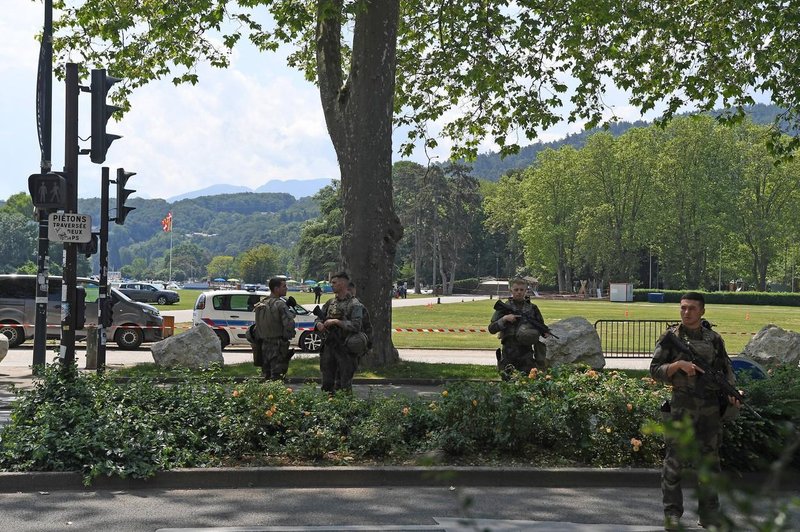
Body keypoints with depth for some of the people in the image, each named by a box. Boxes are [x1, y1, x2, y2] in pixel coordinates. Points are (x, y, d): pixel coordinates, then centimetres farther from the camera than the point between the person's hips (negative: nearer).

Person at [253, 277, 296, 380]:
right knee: (277, 379, -5)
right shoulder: (280, 304, -15)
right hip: (278, 347, -8)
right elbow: (289, 324, -23)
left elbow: (257, 325, 14)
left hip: (264, 346, 8)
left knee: (266, 376, 15)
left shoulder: (261, 304, 9)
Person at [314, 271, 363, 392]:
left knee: (344, 385, 0)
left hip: (345, 349, -6)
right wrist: (319, 324, -5)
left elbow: (356, 326, -19)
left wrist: (336, 322, -19)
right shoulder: (330, 302, 13)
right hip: (328, 346, 6)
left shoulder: (354, 304, -8)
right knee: (327, 383, 13)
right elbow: (319, 318, 18)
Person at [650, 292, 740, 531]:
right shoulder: (670, 337, 0)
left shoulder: (714, 339, 8)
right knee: (674, 460, 2)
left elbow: (726, 370, 12)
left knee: (710, 460, 9)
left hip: (710, 408, 3)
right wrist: (679, 364, -18)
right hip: (680, 407, -2)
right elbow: (655, 370, -2)